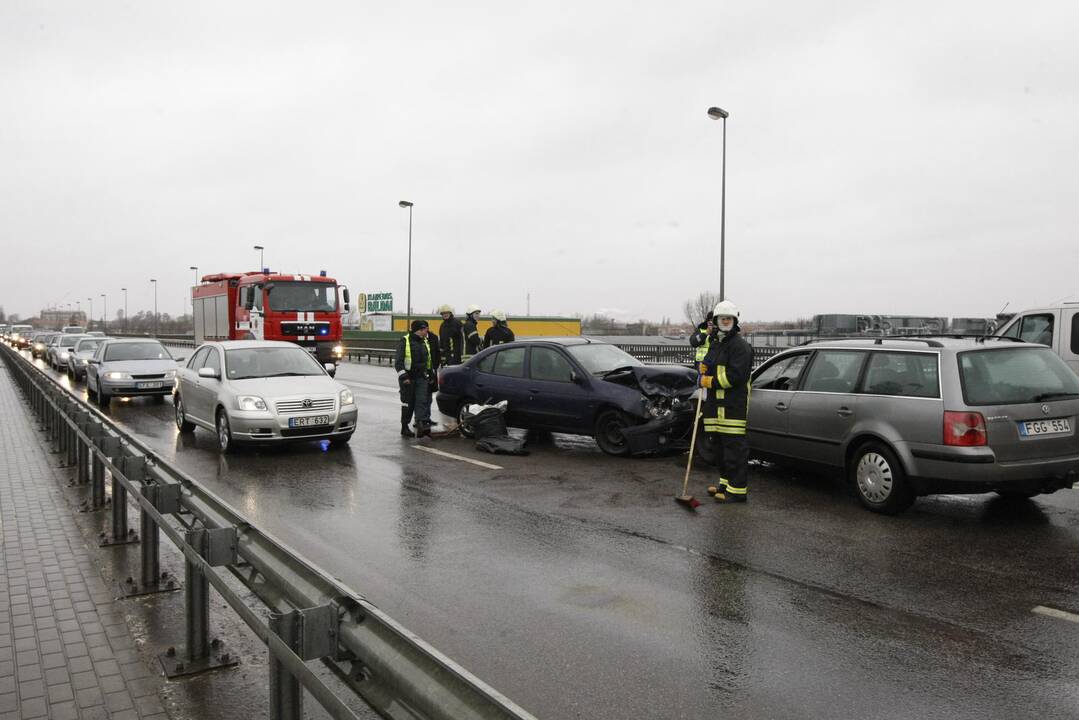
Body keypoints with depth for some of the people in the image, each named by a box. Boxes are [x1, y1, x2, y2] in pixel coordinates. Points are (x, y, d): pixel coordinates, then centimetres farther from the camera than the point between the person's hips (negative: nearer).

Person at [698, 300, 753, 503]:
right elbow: (709, 364, 31)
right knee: (720, 445, 16)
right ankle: (726, 483, 28)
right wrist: (703, 368, 7)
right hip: (716, 403, 9)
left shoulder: (740, 346, -9)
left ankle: (738, 490, -7)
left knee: (735, 447, -9)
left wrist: (712, 382, -13)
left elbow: (736, 375, -19)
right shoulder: (715, 344, 21)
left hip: (734, 404, -9)